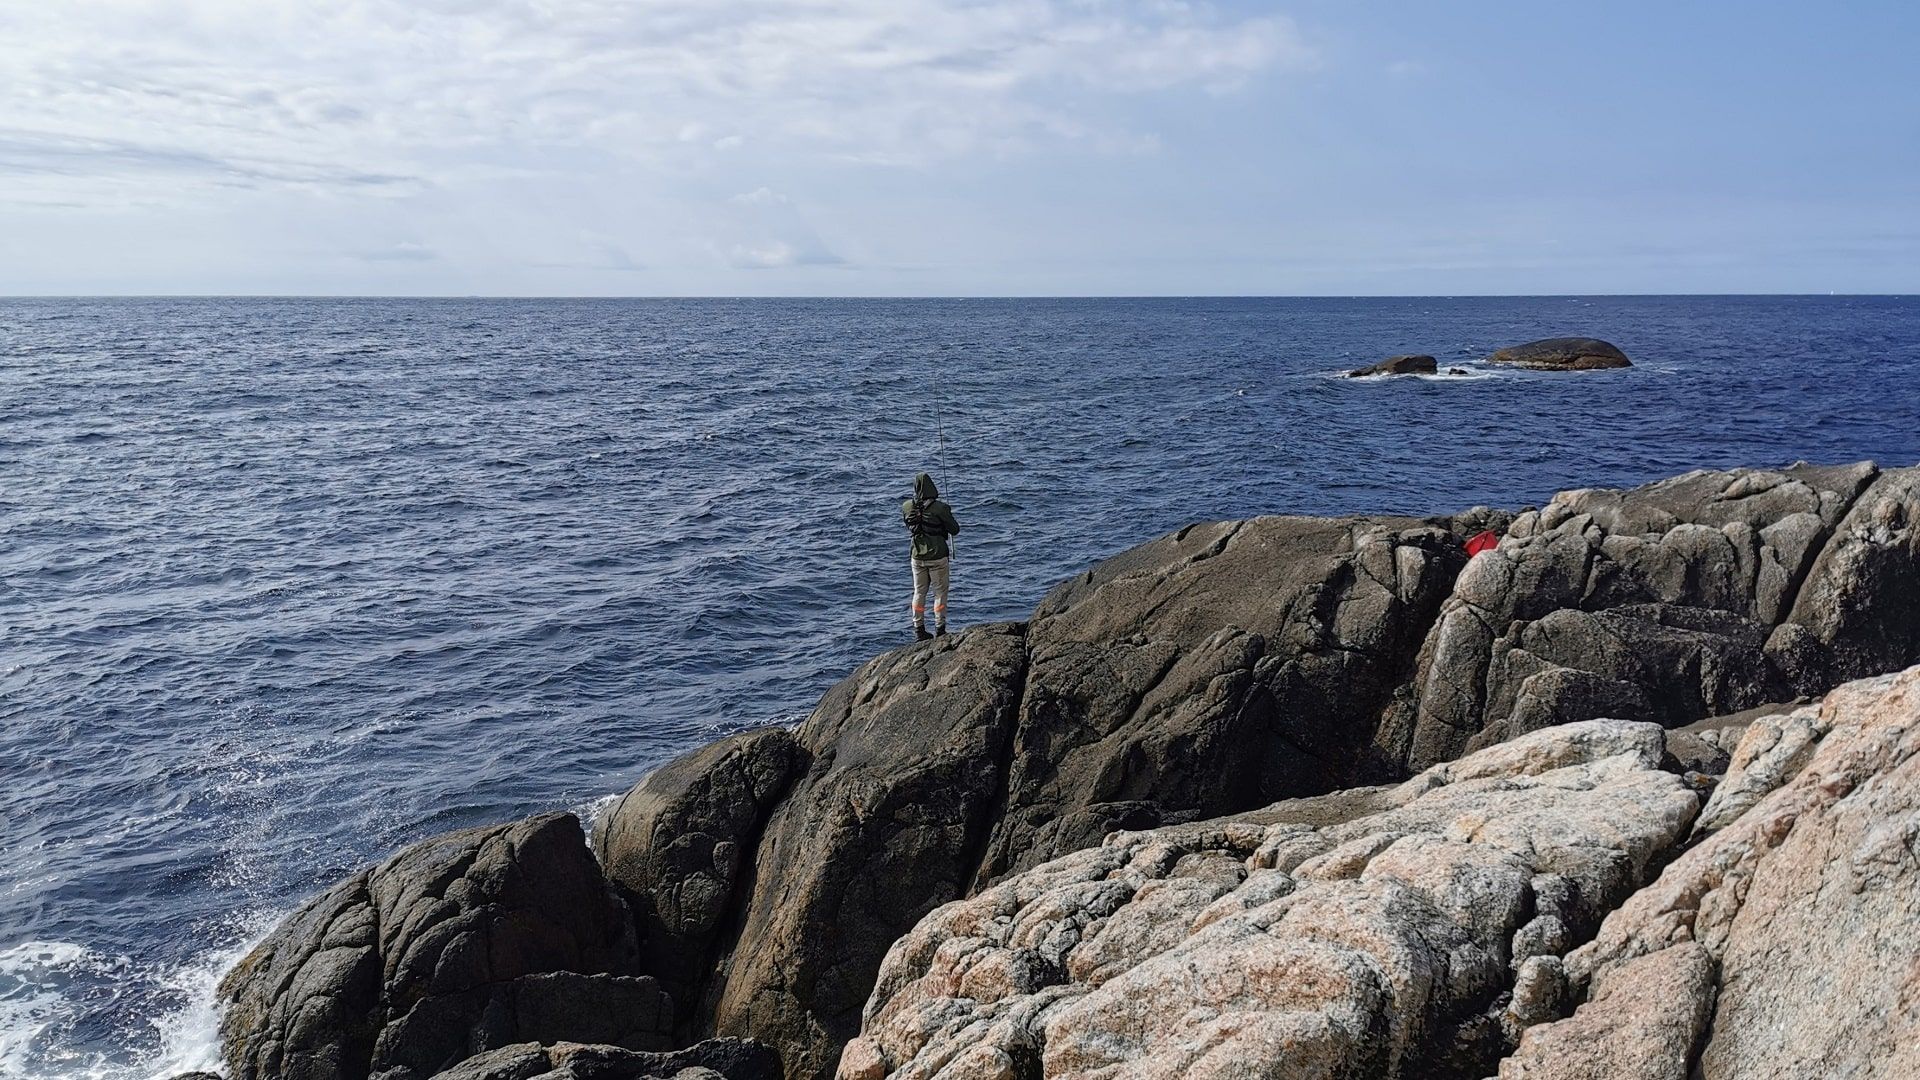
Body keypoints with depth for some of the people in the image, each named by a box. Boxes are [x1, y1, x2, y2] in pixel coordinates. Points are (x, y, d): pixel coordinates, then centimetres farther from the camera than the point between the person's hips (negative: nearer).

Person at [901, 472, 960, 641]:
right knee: (940, 592, 7)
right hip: (937, 556, -4)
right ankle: (940, 630, 8)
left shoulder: (907, 507, -5)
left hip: (917, 556, 4)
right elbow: (955, 530, -8)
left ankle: (919, 631, 19)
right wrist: (947, 515, 10)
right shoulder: (940, 508, -18)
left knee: (919, 592, 15)